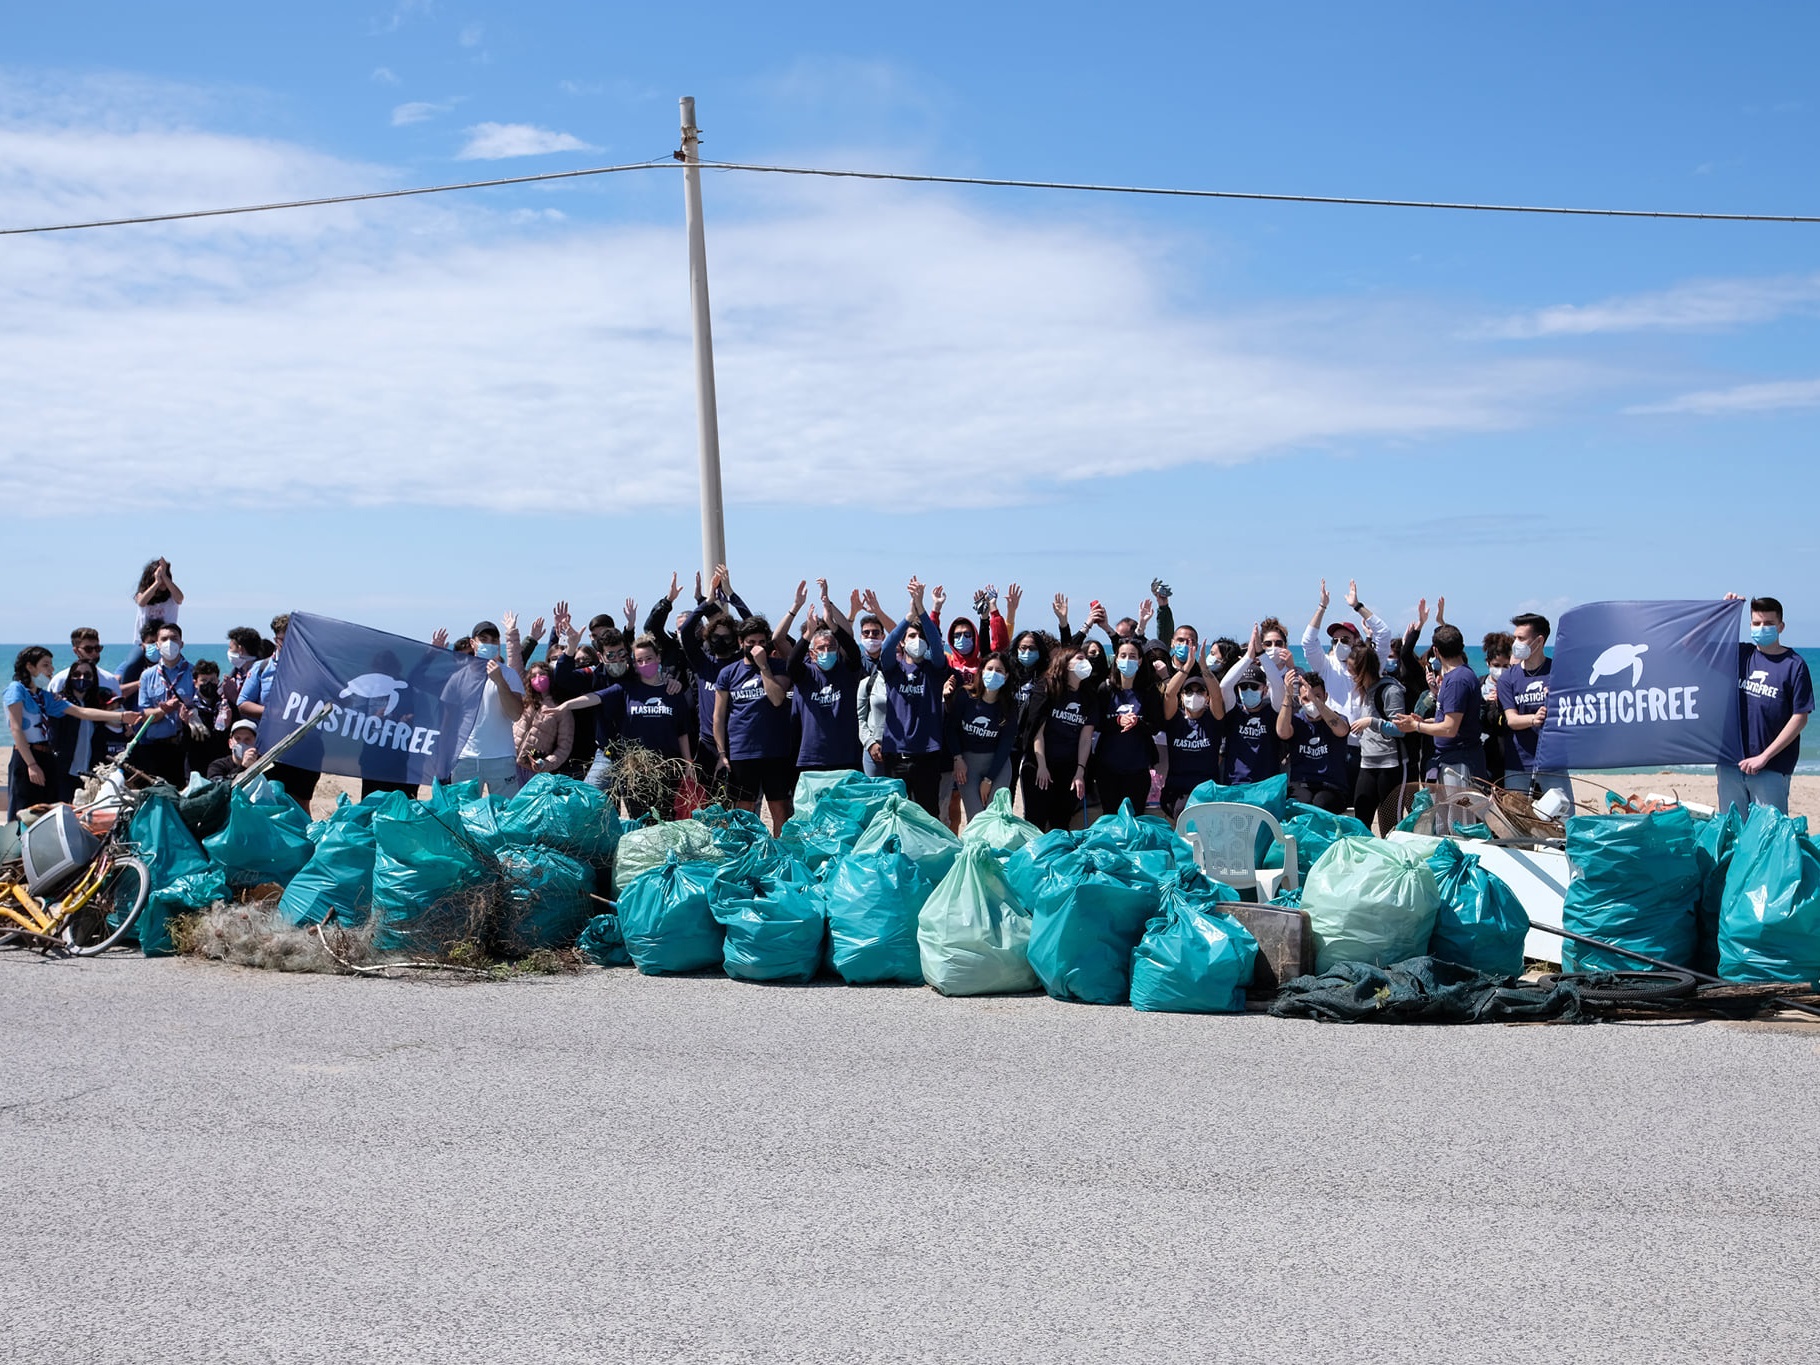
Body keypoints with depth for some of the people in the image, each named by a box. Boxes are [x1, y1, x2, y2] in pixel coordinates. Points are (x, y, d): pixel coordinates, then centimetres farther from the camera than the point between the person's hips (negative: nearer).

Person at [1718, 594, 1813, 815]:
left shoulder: (1794, 665, -4)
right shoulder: (1740, 654, 8)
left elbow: (1800, 718, -7)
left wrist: (1764, 757, -11)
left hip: (1772, 769, -4)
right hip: (1730, 764, 4)